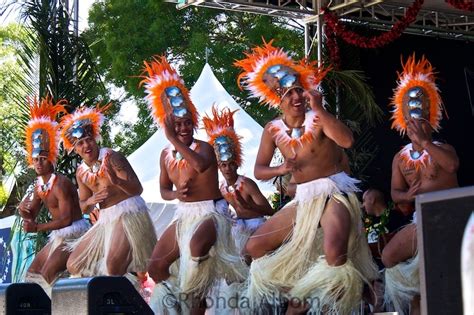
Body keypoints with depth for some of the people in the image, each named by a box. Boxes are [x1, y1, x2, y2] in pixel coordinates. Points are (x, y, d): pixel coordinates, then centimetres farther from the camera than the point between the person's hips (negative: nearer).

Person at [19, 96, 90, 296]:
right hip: (59, 236, 10)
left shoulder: (60, 184, -19)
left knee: (48, 272, -22)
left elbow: (66, 219, -23)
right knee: (33, 271, 12)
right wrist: (23, 211, -9)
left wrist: (38, 227, -26)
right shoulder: (39, 185, 7)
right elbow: (32, 216, 14)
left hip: (75, 233, -10)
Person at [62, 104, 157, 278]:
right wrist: (90, 201, -8)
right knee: (73, 265, 7)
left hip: (128, 213, -8)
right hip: (105, 220, 8)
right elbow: (84, 207, 16)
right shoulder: (81, 172, 9)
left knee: (113, 266, -30)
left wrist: (117, 181, -36)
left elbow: (137, 189, -16)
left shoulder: (111, 157, -11)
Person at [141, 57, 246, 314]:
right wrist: (176, 194, -8)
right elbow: (164, 190, 17)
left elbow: (201, 165, -37)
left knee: (195, 247, -38)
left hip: (210, 212, -7)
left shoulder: (204, 148, -11)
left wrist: (174, 139, -34)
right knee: (155, 267, -2)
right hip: (183, 215, 7)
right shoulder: (166, 155, 7)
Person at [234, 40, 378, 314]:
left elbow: (347, 140, -30)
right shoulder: (273, 130, 3)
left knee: (334, 251, -34)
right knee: (255, 247, 2)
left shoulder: (317, 118, -11)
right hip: (303, 199, 6)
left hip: (334, 192, -6)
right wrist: (281, 170, -13)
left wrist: (320, 109, -33)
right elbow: (259, 170, 7)